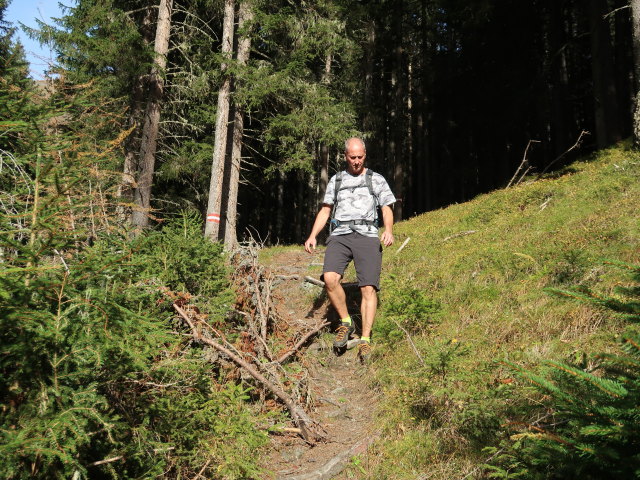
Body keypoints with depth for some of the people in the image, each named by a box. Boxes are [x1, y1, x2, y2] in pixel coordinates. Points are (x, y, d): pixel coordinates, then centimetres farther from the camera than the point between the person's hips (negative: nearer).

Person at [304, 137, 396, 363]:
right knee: (330, 278, -23)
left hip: (367, 236, -1)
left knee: (368, 288, -12)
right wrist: (312, 236, 6)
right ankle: (345, 323, -3)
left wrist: (388, 230, -10)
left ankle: (365, 340, -5)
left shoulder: (377, 179, 16)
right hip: (340, 235, 1)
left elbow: (387, 209, 11)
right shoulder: (336, 180, 21)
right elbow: (325, 210, 19)